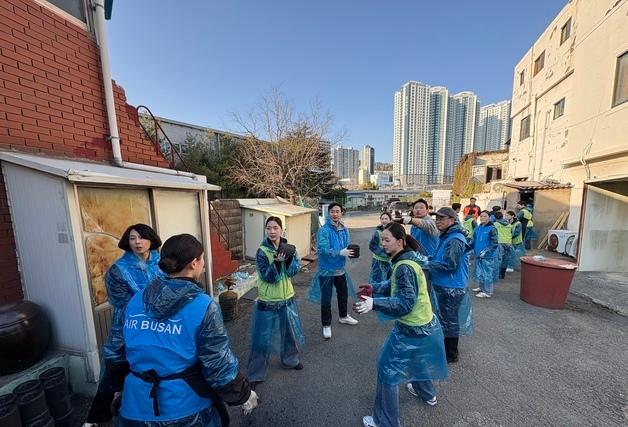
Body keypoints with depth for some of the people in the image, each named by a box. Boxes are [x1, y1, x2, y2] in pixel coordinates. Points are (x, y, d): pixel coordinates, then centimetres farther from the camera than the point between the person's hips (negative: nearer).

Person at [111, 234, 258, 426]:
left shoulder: (135, 300, -6)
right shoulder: (203, 306, -23)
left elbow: (121, 349, 8)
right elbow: (218, 365, -18)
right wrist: (244, 395, -2)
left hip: (137, 406, 4)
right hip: (187, 409, -3)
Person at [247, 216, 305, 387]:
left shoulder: (288, 248, -4)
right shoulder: (262, 251, -15)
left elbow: (293, 272, -10)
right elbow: (268, 277, -19)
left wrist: (289, 258, -27)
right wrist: (277, 262, -35)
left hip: (287, 297, 4)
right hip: (268, 301, -4)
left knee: (291, 330, 21)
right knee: (263, 337, 7)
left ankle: (290, 360, 46)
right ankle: (255, 374, 29)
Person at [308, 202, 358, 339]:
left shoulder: (344, 230, 0)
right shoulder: (323, 230, -20)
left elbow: (347, 246, 8)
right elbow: (323, 249, -28)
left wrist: (351, 252, -14)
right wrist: (340, 252, -35)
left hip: (340, 269, 7)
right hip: (327, 270, -6)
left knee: (343, 294, 25)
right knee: (326, 299, 9)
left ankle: (343, 316, 51)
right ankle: (326, 325, 30)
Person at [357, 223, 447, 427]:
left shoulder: (404, 267, -29)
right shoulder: (407, 259, 1)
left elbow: (405, 302, -31)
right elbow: (396, 286, 10)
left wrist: (374, 303, -40)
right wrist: (374, 288, 3)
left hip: (412, 329, -10)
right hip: (423, 324, 10)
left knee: (387, 368, 6)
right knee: (416, 359, 35)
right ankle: (427, 394, 59)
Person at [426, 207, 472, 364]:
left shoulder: (455, 240, -23)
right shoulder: (446, 237, 8)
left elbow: (450, 265, -26)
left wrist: (427, 264, -20)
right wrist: (427, 258, 3)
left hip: (451, 289, -9)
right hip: (443, 286, 9)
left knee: (449, 321, 8)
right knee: (445, 320, 23)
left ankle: (451, 355, 27)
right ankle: (447, 349, 41)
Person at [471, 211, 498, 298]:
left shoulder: (492, 229, -13)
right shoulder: (478, 228, 7)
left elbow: (494, 244, -16)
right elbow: (474, 240, 16)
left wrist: (485, 251, -23)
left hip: (488, 256, -7)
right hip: (478, 255, 7)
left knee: (487, 273, 1)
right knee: (479, 272, 16)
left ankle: (487, 292, 13)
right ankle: (481, 287, 33)